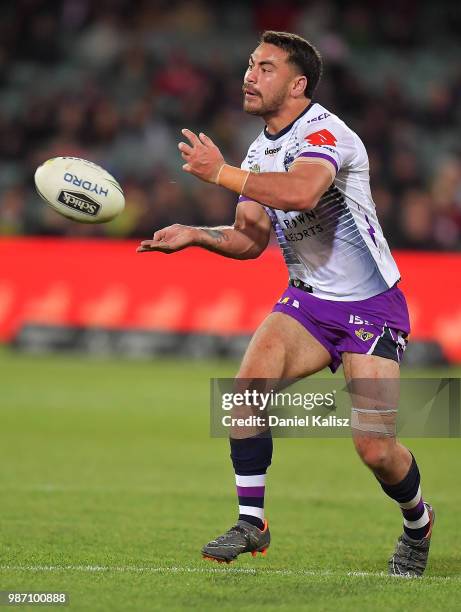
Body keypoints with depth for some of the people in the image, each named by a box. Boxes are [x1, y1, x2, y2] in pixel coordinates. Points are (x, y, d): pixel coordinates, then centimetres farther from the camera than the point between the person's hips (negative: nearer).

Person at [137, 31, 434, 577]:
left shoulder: (324, 133, -20)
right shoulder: (260, 151, 8)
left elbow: (301, 191, -42)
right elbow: (250, 239, 13)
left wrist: (222, 173, -34)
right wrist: (194, 235, -5)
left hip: (371, 307, -7)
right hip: (306, 300, 7)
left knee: (375, 449, -11)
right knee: (249, 385, -19)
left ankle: (417, 522, 21)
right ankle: (251, 522, -8)